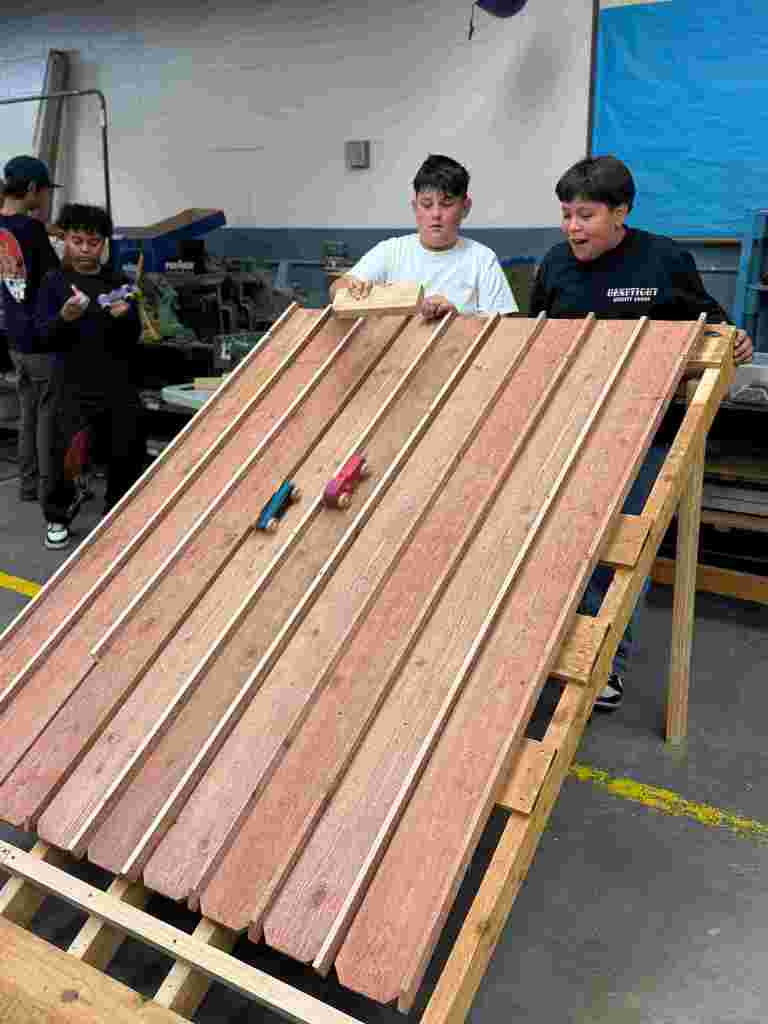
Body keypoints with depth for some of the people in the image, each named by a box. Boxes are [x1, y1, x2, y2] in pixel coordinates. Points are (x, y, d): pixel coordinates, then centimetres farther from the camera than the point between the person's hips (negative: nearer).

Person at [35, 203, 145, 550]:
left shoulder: (117, 283, 6)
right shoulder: (54, 282, 2)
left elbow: (134, 338, 4)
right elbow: (44, 336, -4)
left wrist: (124, 317, -17)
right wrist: (65, 318, -23)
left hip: (120, 385, 2)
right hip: (76, 387, -2)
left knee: (127, 454, 7)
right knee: (69, 453, -9)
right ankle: (57, 515, 16)